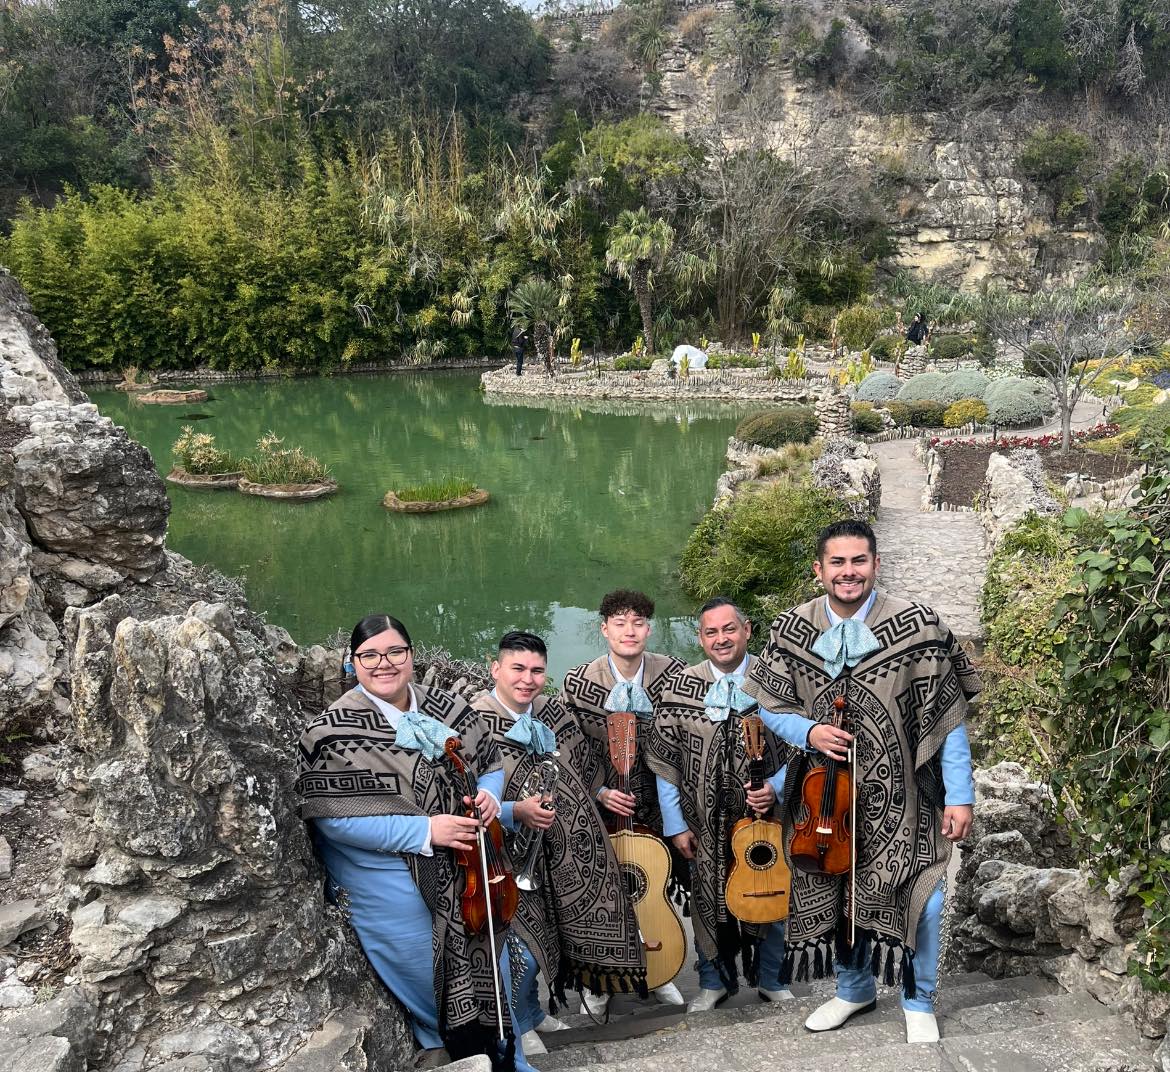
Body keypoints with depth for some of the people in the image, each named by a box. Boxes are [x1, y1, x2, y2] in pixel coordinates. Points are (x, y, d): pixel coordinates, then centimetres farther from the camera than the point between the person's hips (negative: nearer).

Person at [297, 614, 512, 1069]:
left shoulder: (448, 707, 1)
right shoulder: (334, 731, -13)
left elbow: (491, 764, 12)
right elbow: (335, 820, -18)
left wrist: (489, 795, -11)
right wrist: (423, 831, -22)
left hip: (462, 860, 4)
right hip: (384, 867, -4)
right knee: (424, 960, -1)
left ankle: (496, 1035, 32)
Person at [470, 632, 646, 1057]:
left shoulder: (552, 711, 0)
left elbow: (584, 769, 15)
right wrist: (516, 812, -33)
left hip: (558, 852, 6)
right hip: (507, 854, -6)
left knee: (548, 934, 16)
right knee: (520, 947, -6)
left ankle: (535, 1012, 41)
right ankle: (521, 1025, 22)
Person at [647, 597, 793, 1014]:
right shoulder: (679, 687, -6)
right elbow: (664, 761, -2)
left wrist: (776, 788, -16)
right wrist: (675, 824, -3)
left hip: (764, 817, 0)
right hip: (705, 824, 0)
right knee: (708, 902, 11)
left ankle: (769, 979, 36)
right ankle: (714, 983, 33)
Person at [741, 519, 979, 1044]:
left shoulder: (917, 626, -12)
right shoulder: (792, 631, -4)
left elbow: (948, 719, -9)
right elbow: (769, 707, 5)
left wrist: (959, 795, -10)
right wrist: (808, 731, -15)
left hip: (899, 794, -2)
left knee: (919, 899, -5)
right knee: (832, 894, 13)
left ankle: (919, 1000, 22)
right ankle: (854, 987, 39)